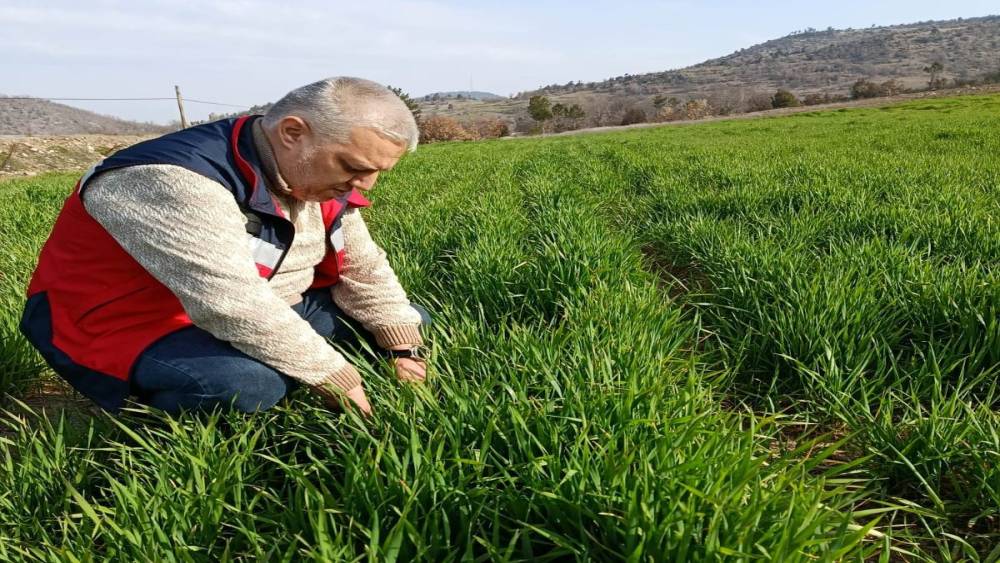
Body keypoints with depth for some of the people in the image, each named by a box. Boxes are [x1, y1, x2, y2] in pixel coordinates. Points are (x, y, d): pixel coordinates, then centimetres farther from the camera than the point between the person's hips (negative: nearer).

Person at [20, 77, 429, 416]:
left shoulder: (320, 178, -4)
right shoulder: (175, 181, -32)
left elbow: (366, 270, 2)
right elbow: (234, 306, -38)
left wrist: (406, 351, -8)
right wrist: (336, 380, -31)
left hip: (266, 312, 8)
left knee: (413, 322, 7)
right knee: (251, 385, -40)